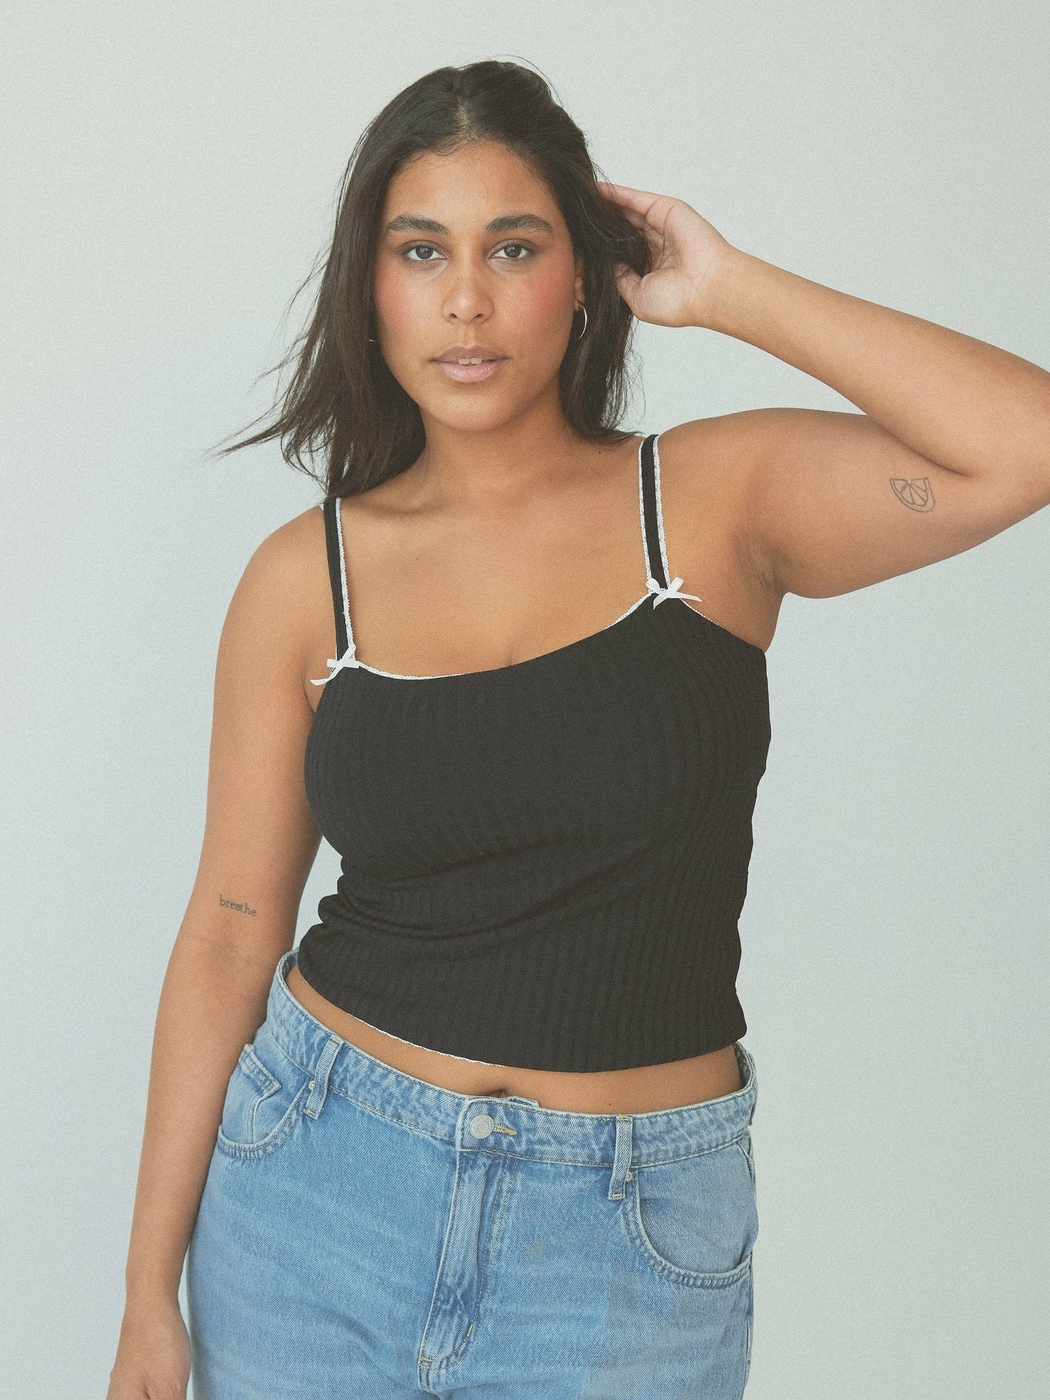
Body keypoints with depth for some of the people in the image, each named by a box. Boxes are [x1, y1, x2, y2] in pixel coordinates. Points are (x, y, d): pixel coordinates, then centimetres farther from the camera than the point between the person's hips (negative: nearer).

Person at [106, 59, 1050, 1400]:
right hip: (319, 1188, 2)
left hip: (627, 1237, -1)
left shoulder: (719, 499, -5)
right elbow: (230, 937, 0)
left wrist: (725, 289, -13)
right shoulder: (306, 576, -2)